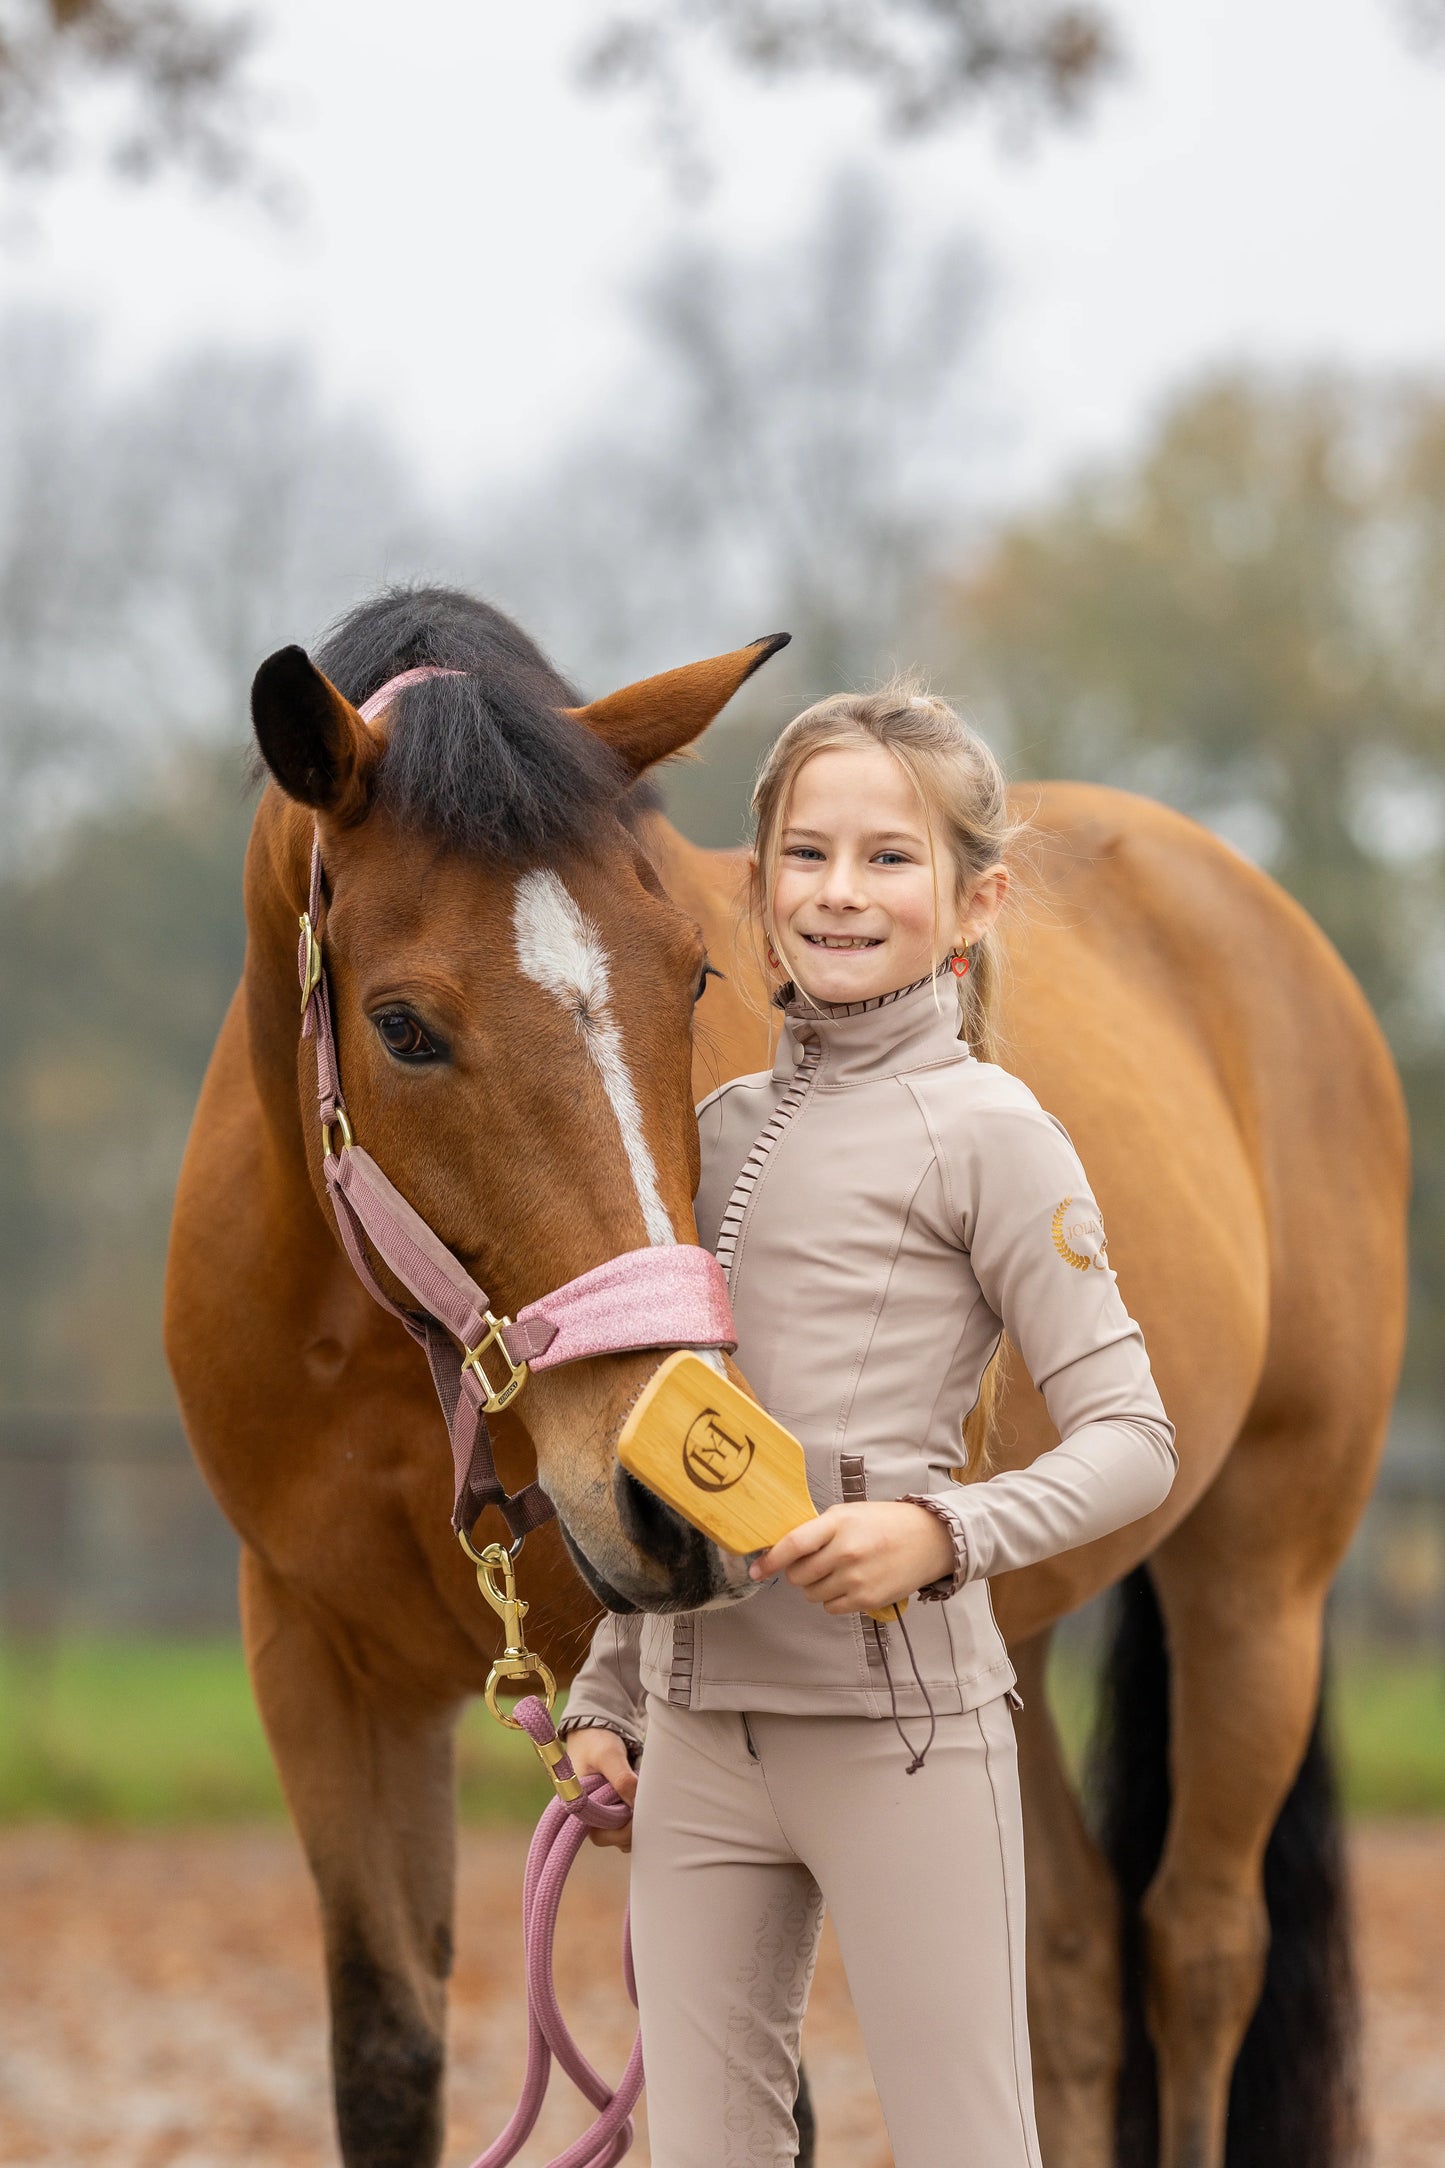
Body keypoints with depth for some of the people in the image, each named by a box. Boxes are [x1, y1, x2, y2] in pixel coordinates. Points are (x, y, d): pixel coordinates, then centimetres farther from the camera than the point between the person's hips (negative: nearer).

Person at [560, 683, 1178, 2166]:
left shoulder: (986, 1133, -4)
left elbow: (1130, 1440, -7)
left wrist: (942, 1533, -22)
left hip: (901, 1722, -6)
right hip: (698, 1728, 6)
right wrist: (603, 1695, 17)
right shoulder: (721, 1129, 14)